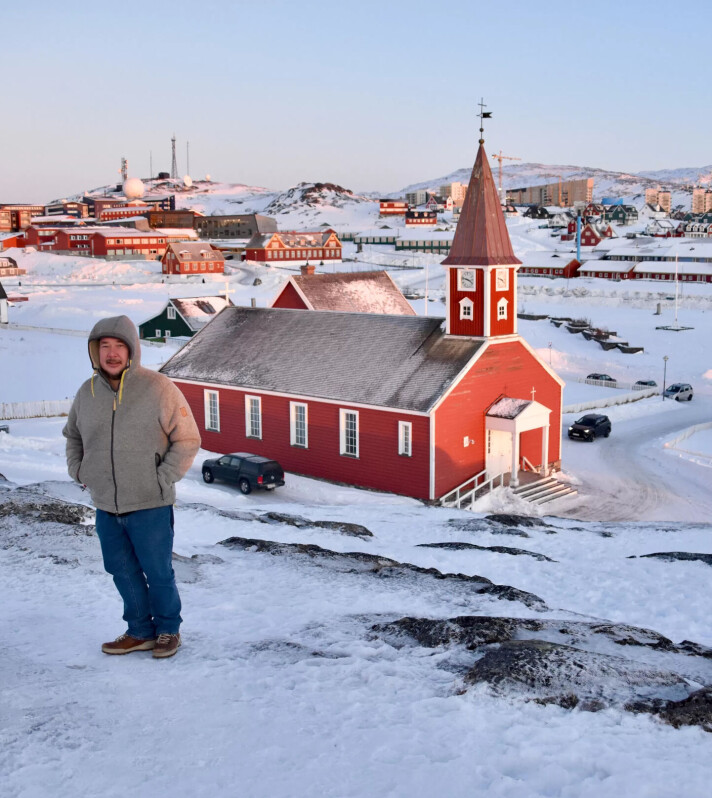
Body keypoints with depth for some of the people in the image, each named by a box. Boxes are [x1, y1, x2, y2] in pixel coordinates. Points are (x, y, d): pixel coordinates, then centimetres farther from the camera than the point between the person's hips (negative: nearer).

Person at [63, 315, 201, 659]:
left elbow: (187, 439, -7)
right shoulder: (87, 393, 3)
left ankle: (168, 630, 28)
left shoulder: (158, 388, -12)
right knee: (122, 571, 14)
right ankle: (140, 631, 31)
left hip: (150, 506, -5)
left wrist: (163, 478, -13)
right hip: (105, 507, 5)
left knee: (158, 573, 7)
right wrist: (77, 469, 8)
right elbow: (73, 435, 22)